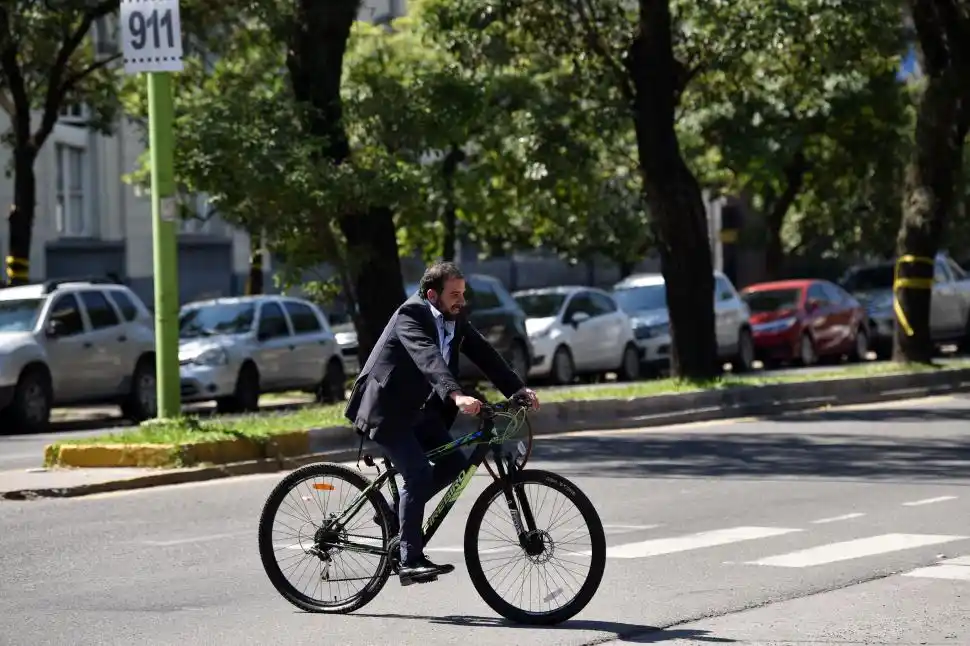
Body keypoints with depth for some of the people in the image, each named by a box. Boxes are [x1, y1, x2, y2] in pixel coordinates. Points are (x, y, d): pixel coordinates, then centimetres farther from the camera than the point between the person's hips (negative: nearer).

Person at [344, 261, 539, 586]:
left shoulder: (455, 319, 3)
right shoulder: (411, 315, -22)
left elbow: (483, 353, -2)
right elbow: (428, 358, -38)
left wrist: (518, 389, -15)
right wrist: (456, 396, -52)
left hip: (418, 407, 8)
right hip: (387, 408, -8)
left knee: (453, 464, 0)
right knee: (419, 474, -18)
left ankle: (397, 511, 17)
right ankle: (410, 562, -14)